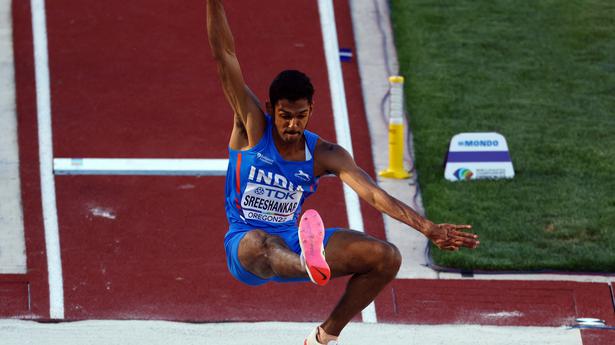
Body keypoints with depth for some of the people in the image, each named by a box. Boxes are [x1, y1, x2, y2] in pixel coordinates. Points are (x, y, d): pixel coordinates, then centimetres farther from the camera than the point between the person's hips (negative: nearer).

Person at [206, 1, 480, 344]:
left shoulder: (325, 155, -3)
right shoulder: (252, 128, -7)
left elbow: (373, 193, -13)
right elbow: (225, 56, -15)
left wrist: (429, 228, -25)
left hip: (294, 243, 4)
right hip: (246, 241, -4)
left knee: (386, 257, -11)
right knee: (260, 245, -44)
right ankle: (311, 268, -81)